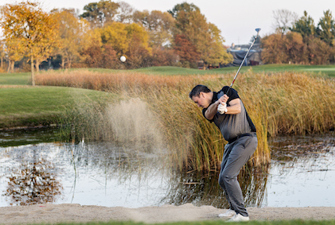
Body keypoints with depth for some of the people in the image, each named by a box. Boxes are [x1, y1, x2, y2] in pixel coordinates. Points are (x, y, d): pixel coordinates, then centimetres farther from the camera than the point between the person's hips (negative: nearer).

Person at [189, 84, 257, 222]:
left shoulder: (226, 91, 1)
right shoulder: (207, 109, 15)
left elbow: (238, 108, -13)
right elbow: (209, 114, -9)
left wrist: (225, 109, -33)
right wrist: (217, 104, -30)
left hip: (245, 139, -8)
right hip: (232, 143, 8)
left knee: (228, 176, -17)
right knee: (222, 180, 10)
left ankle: (242, 214, -15)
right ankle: (234, 209, 29)